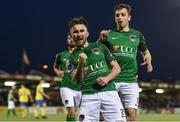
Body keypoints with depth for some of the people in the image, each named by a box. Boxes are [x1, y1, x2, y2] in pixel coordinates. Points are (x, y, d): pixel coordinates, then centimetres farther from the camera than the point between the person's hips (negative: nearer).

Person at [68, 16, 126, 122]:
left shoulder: (100, 47, 14)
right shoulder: (73, 57, 12)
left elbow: (117, 68, 12)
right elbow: (77, 81, -1)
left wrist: (107, 78, -8)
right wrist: (80, 65, -19)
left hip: (109, 91, 0)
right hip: (88, 96, 0)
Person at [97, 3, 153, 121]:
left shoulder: (137, 35, 12)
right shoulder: (108, 34, 7)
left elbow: (145, 51, 25)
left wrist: (148, 60, 3)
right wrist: (101, 39, -15)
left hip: (130, 80, 1)